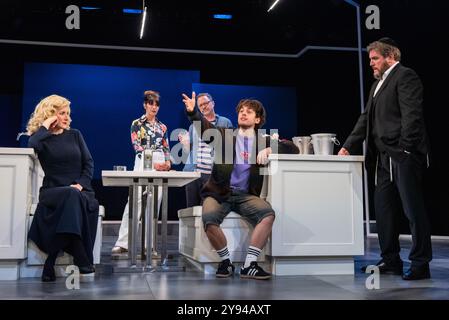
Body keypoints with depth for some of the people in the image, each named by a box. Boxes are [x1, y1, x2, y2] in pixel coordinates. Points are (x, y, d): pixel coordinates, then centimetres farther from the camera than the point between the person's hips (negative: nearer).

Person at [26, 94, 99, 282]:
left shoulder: (74, 135, 18)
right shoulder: (41, 138, 8)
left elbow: (88, 163, 10)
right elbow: (31, 146, -19)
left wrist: (81, 184, -8)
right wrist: (45, 125, -5)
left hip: (79, 191, 3)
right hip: (52, 191, -2)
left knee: (90, 205, -33)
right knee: (71, 196, -37)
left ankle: (52, 263, -31)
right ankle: (83, 263, -39)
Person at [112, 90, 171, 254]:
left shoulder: (162, 127, 18)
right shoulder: (137, 124, 5)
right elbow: (137, 146, -8)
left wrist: (168, 162, -5)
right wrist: (153, 163, -21)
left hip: (160, 167, 4)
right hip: (143, 165, -4)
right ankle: (123, 243, -12)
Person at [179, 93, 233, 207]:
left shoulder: (225, 123, 6)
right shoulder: (194, 125, 17)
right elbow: (189, 149, 19)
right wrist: (184, 142, -2)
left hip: (213, 173, -3)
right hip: (192, 171, 3)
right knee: (191, 207, 6)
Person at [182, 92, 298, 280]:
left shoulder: (262, 141, 15)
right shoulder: (225, 135, 11)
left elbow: (293, 148, 10)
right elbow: (204, 126, -6)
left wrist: (269, 150, -7)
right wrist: (192, 112, -27)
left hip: (245, 194, 1)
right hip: (219, 192, -1)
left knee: (268, 213, -28)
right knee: (209, 218, -31)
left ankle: (249, 265, -19)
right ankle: (225, 261, -6)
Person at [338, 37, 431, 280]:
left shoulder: (405, 76, -5)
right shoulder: (378, 84, 22)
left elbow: (411, 115, -14)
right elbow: (366, 118, 20)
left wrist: (405, 149, -20)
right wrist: (348, 146, 12)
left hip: (404, 156, -9)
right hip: (384, 158, 9)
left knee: (413, 210, -3)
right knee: (383, 209, 10)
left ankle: (421, 265, 5)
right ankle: (390, 261, 20)